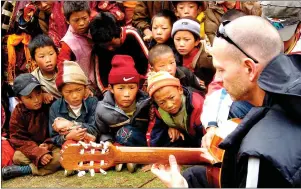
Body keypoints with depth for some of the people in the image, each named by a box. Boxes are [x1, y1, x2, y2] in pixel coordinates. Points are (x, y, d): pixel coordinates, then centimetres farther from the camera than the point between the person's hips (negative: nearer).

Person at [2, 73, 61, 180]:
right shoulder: (18, 113, -9)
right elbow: (19, 140, -12)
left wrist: (48, 144, -22)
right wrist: (39, 154, -26)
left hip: (49, 145, 0)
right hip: (30, 148, 0)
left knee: (60, 157, -30)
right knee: (17, 157, -27)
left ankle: (20, 170, -24)